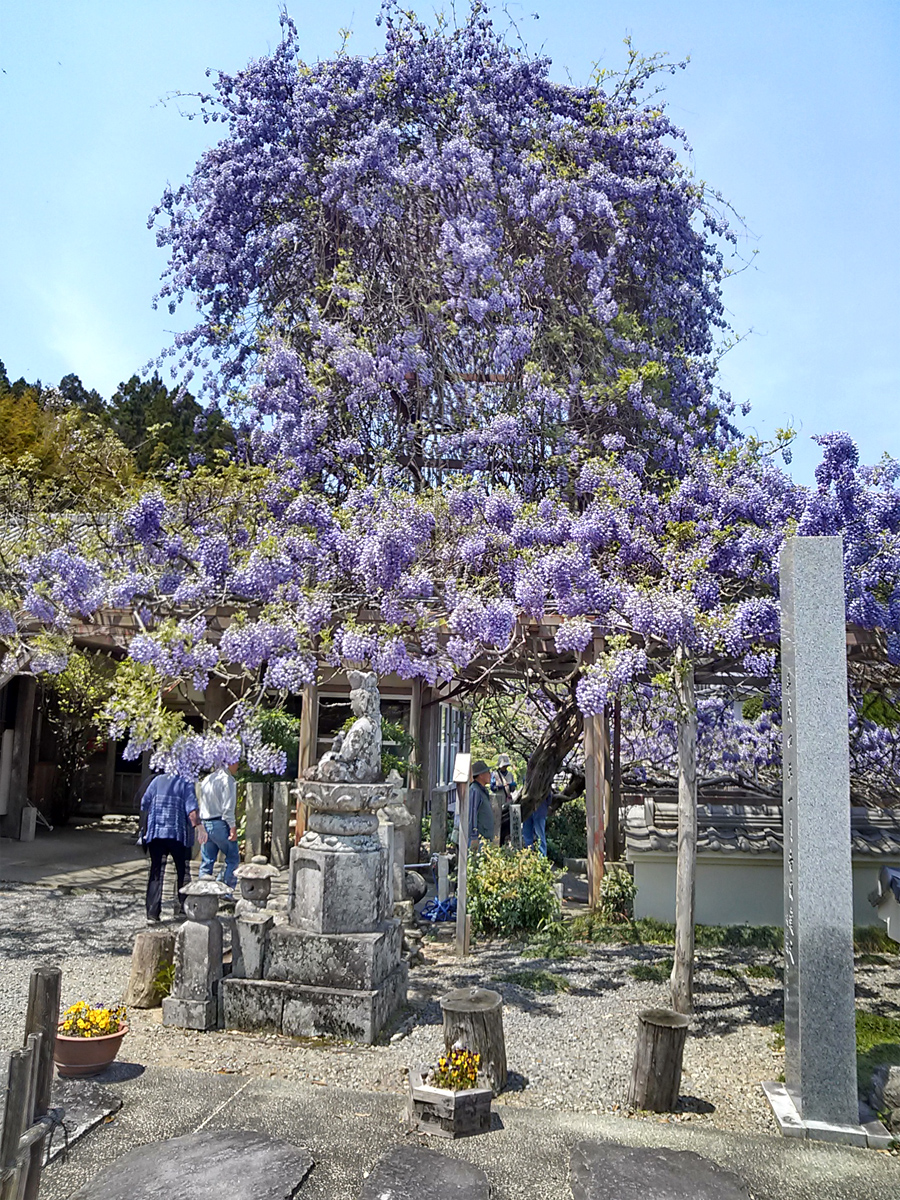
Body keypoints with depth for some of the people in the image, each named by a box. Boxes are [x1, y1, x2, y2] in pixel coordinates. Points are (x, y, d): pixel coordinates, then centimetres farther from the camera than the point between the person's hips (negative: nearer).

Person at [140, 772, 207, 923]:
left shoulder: (157, 780, 11)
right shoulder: (186, 783, 0)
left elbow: (144, 804, 13)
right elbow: (191, 808, -13)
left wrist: (144, 829, 23)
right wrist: (198, 826, -18)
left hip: (155, 833, 3)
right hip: (178, 834, -3)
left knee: (156, 873, 5)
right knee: (183, 871, 11)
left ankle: (152, 913, -1)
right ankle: (181, 908, 12)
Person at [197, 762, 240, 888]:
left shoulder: (207, 779, 15)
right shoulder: (227, 780, -9)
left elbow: (201, 802, 16)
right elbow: (228, 807, -15)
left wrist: (201, 826, 18)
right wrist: (233, 826, -13)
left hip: (205, 824, 8)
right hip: (220, 824, -8)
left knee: (207, 861, 10)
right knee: (233, 858, 2)